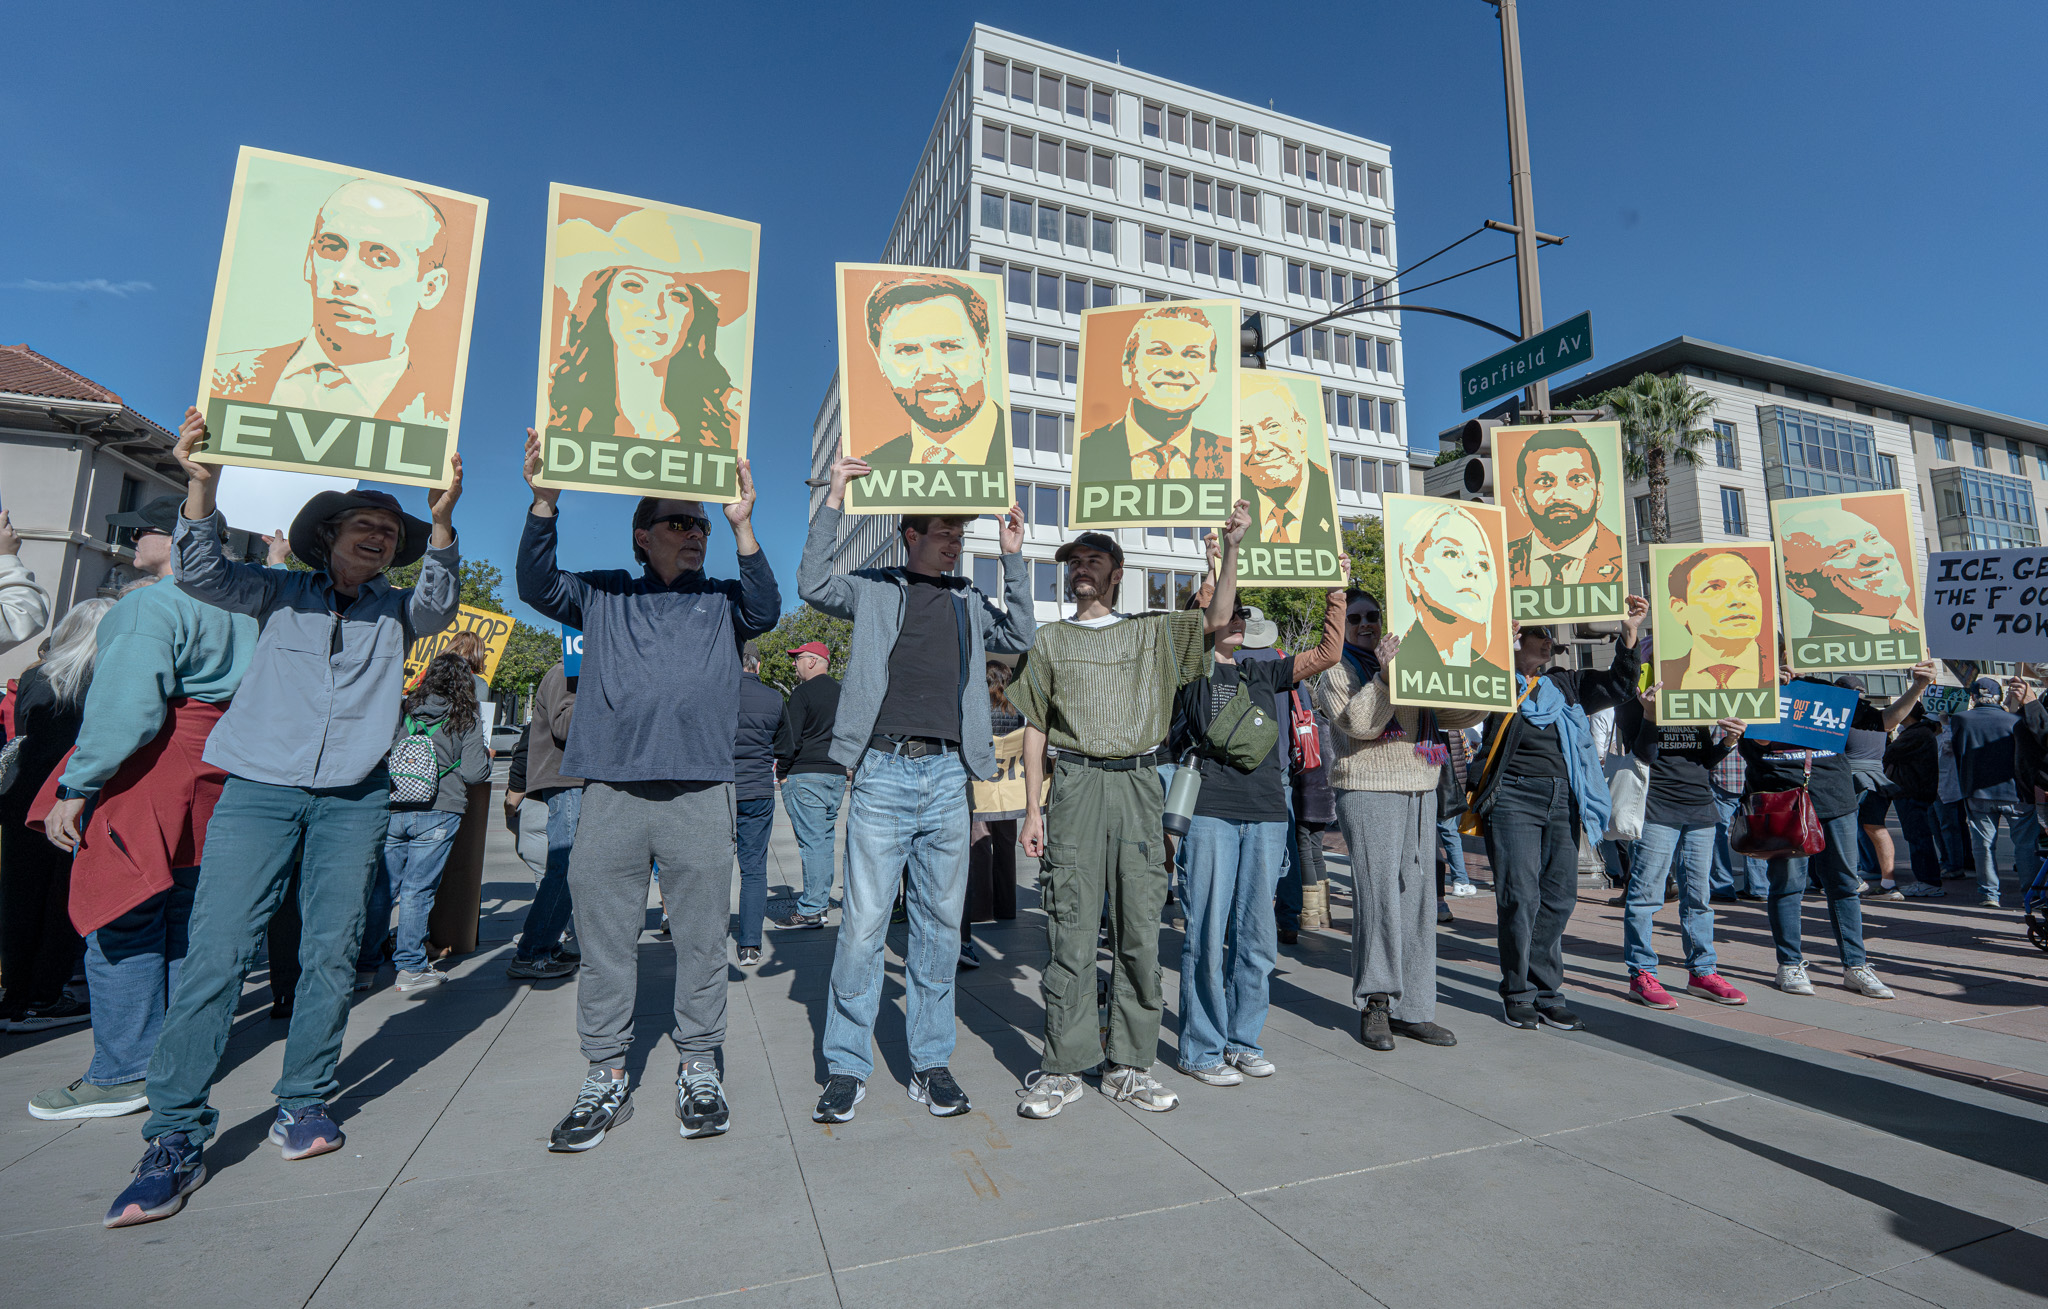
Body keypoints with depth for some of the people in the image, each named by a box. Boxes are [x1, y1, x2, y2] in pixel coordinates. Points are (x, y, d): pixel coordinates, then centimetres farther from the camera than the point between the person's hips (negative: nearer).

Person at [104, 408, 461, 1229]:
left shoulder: (396, 612, 12)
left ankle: (304, 1103, 16)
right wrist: (202, 483, -19)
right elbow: (203, 574, -4)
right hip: (259, 789, 0)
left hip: (353, 799, 1)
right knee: (215, 951, -7)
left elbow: (439, 604, -9)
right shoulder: (281, 594, 12)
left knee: (330, 954, 2)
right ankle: (176, 1138, 1)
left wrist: (441, 520, -24)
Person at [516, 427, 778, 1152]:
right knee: (604, 943, 6)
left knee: (702, 940, 5)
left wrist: (743, 527, -15)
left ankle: (698, 1071, 18)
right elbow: (538, 587, 0)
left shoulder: (721, 600, 13)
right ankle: (605, 1079, 19)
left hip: (700, 796, 0)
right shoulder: (603, 595, 15)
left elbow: (765, 611, -6)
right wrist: (544, 503, -12)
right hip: (611, 792, 1)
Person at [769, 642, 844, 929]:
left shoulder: (803, 693, -10)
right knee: (826, 839, 14)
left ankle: (810, 910, -3)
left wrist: (781, 771, -2)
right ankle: (822, 897, 23)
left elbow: (789, 738, -13)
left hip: (806, 776, -7)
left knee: (811, 842, -6)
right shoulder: (842, 692, 13)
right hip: (837, 775, 8)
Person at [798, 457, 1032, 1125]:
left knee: (940, 926, 8)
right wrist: (833, 502, -8)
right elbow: (814, 586, -6)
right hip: (883, 773, -3)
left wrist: (1013, 559, 9)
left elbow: (1019, 636, 12)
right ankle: (847, 1066, 14)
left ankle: (931, 1063, 21)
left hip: (948, 776, 3)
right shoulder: (874, 589, 8)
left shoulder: (968, 600, 18)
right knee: (863, 924, -1)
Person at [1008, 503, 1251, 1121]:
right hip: (1075, 785, -1)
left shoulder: (1150, 633, 15)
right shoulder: (1051, 640, 13)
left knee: (1140, 927, 3)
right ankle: (1063, 1067, 8)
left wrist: (1230, 547, -7)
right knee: (1071, 927, -3)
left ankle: (1129, 1066, 15)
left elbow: (1217, 619, 3)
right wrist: (1033, 807, 3)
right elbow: (1035, 727, 10)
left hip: (1138, 785, 1)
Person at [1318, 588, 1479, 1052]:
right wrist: (1384, 674, -22)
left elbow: (1455, 716, 18)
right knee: (1378, 895, -8)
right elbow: (1359, 724, -13)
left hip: (1420, 792, 5)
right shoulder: (1337, 672, 4)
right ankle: (1375, 1005, 4)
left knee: (1418, 896, 5)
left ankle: (1413, 1008, 13)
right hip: (1368, 792, -5)